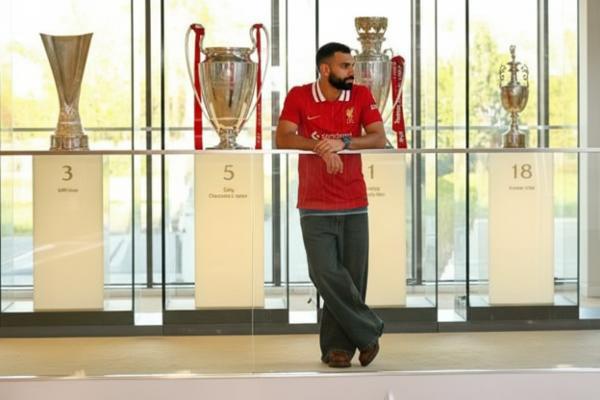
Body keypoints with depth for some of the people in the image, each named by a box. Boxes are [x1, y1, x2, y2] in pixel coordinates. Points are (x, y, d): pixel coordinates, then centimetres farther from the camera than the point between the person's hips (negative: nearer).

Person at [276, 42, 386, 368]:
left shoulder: (362, 96, 4)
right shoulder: (299, 97, -1)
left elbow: (379, 139, -5)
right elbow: (283, 138, -11)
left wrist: (343, 142, -20)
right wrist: (321, 148, -24)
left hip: (354, 206, 2)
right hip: (315, 207, -2)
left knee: (352, 277, 2)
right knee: (326, 274, -11)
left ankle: (337, 345, 14)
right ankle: (368, 332, 5)